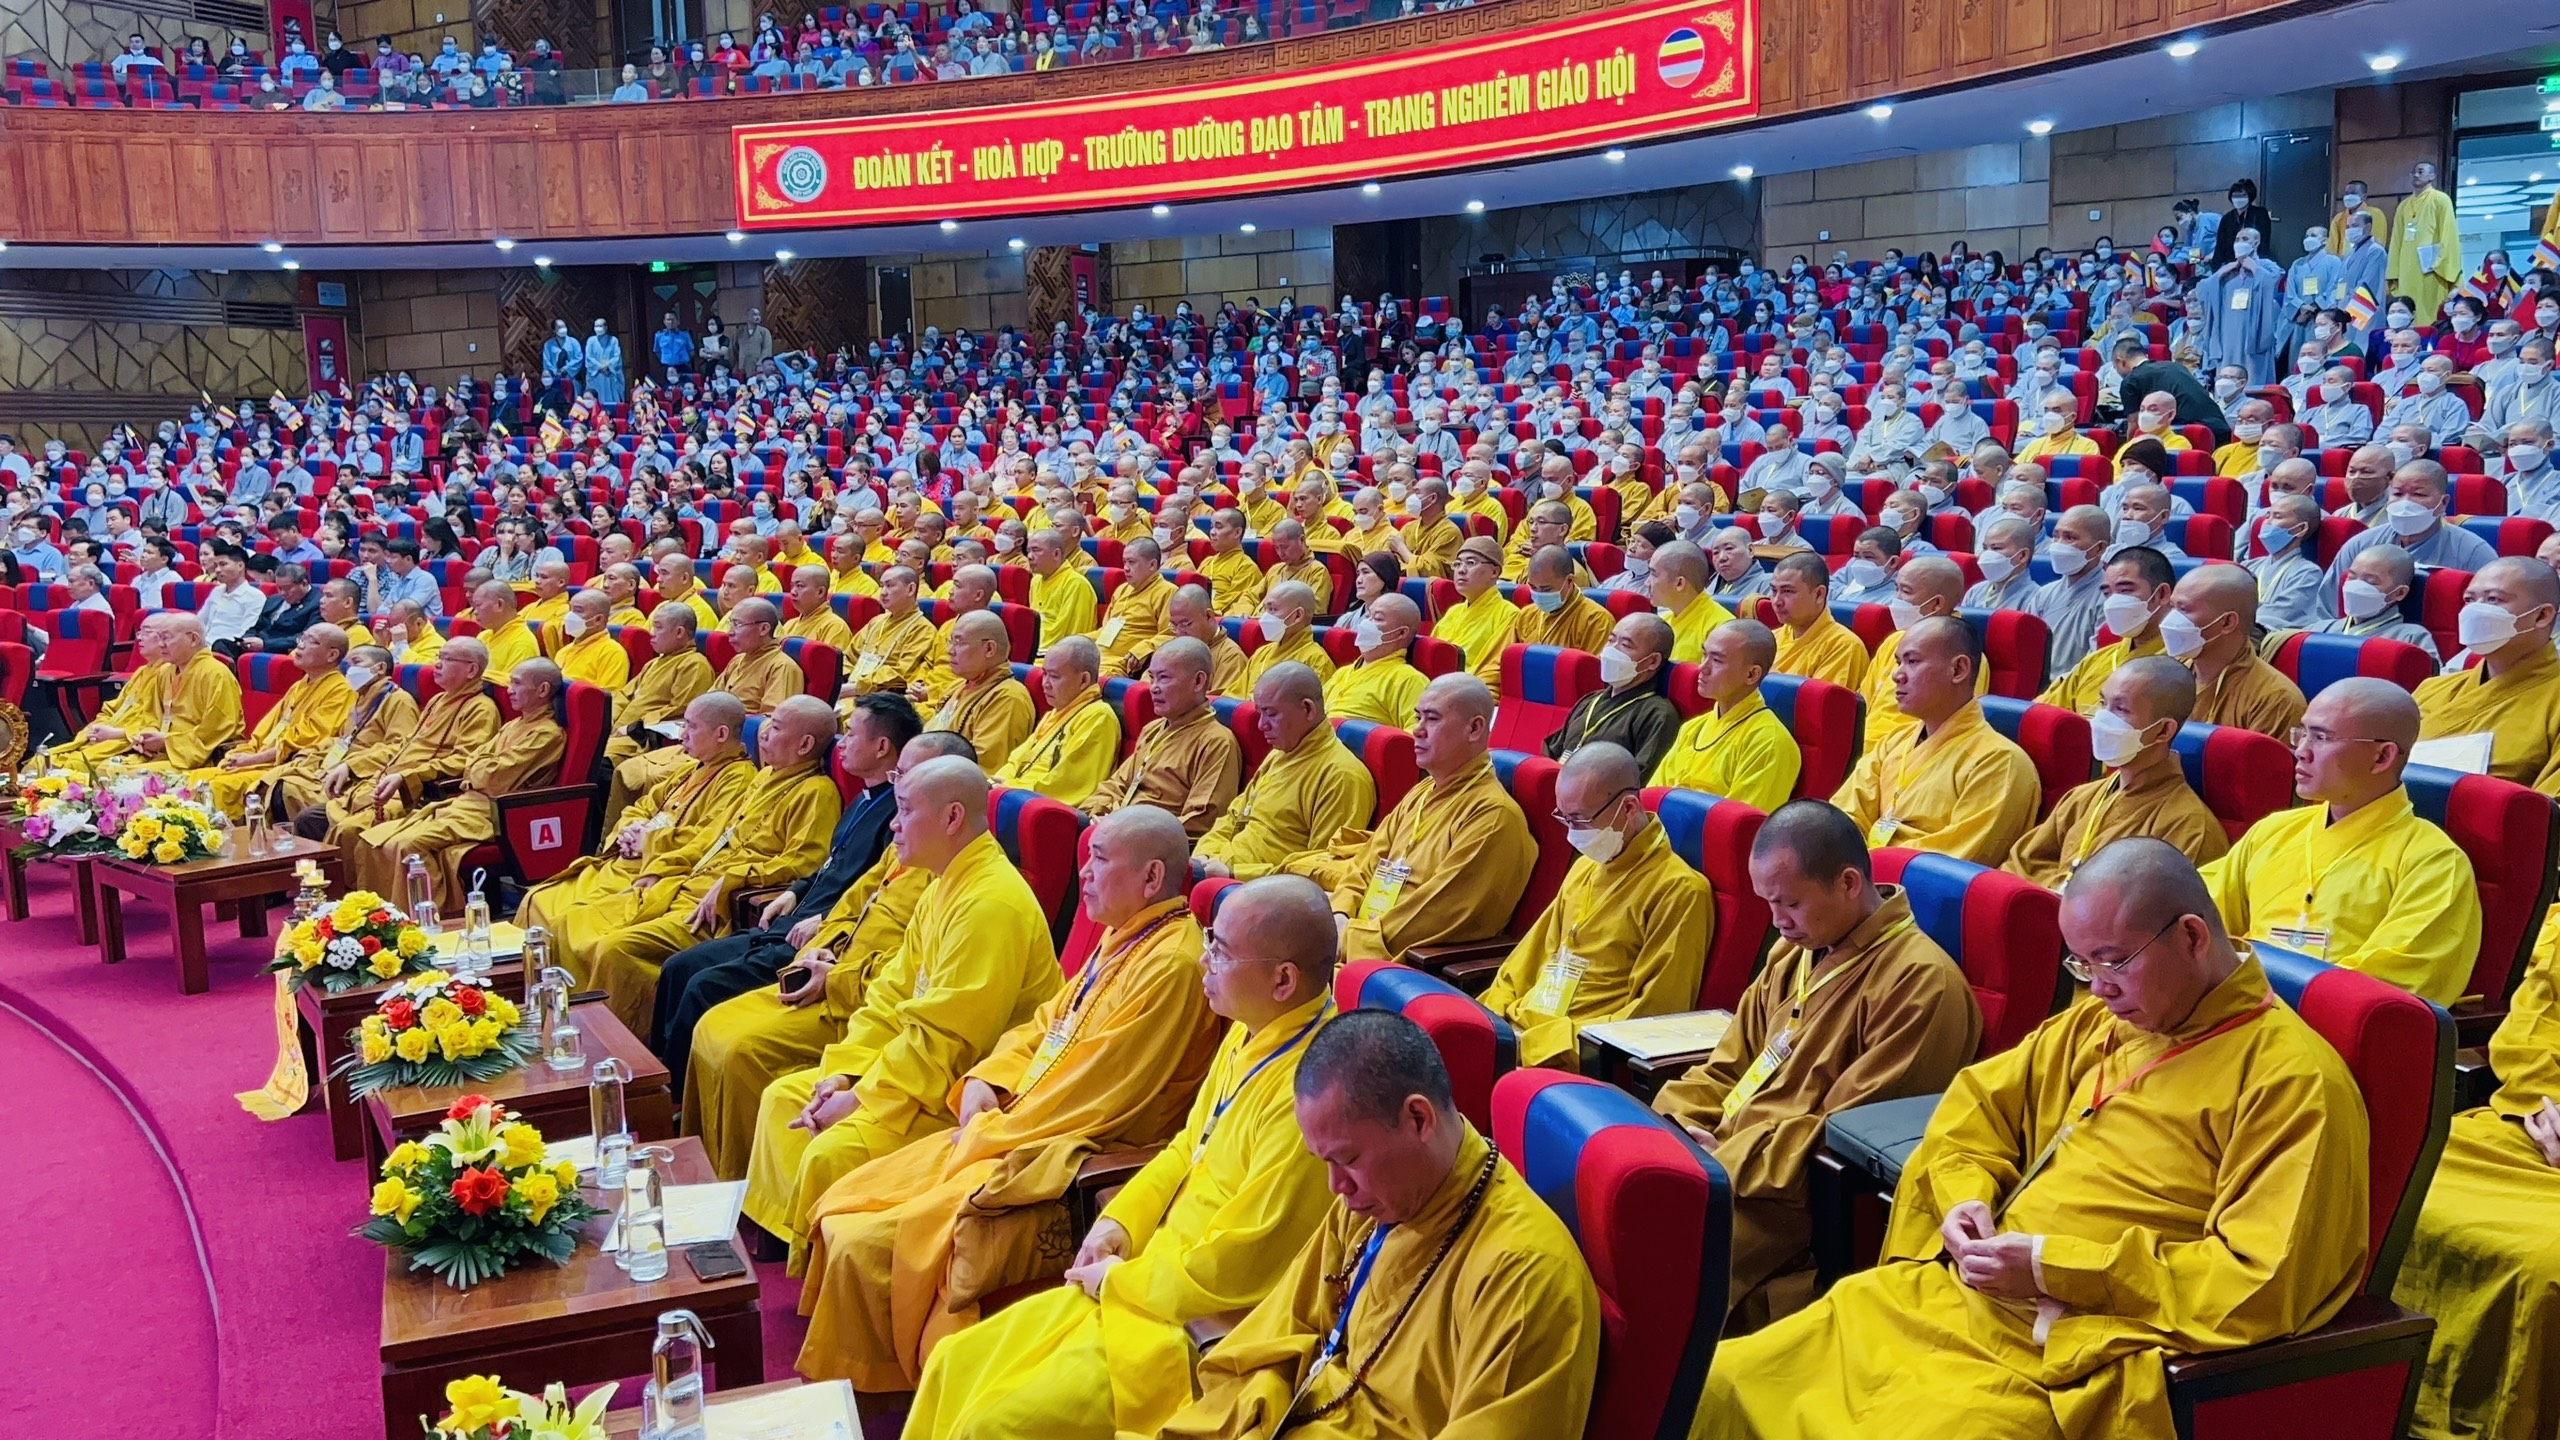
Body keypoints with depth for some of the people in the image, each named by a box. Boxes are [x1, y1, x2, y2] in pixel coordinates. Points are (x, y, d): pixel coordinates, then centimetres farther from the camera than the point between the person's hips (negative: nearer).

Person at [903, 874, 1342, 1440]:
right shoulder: (1249, 1033, 2)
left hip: (1203, 1327, -9)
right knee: (955, 1363, 8)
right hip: (1140, 1277, 9)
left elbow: (1233, 1271, -23)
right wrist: (1120, 1220, 4)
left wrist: (1117, 1280, -9)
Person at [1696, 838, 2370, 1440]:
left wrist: (2056, 1266, -18)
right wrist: (1964, 1195, 4)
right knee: (1724, 1383, -1)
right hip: (1954, 1297, 8)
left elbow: (2261, 1284, -17)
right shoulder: (2101, 1023, 14)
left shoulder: (2290, 1078, -10)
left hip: (2077, 1359, -8)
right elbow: (1979, 1101, 27)